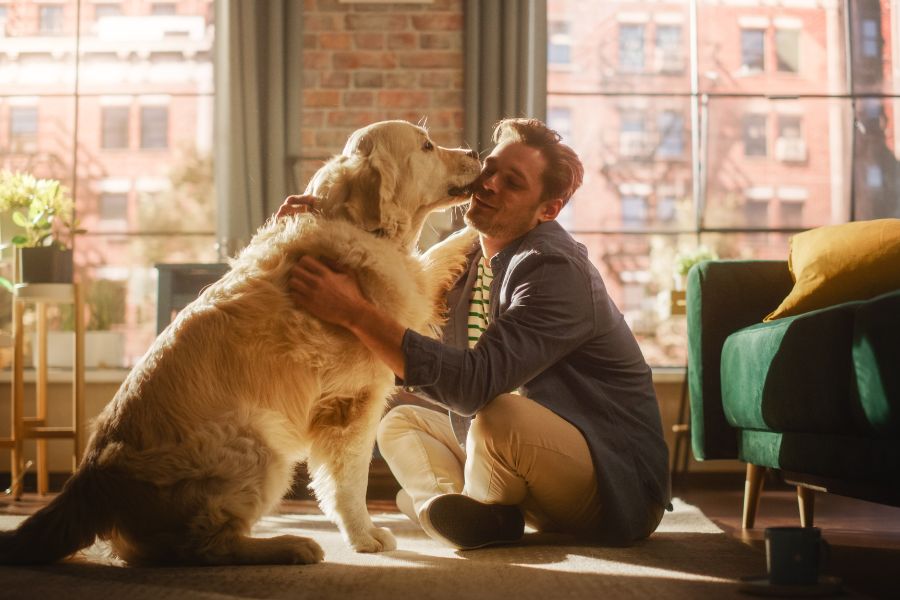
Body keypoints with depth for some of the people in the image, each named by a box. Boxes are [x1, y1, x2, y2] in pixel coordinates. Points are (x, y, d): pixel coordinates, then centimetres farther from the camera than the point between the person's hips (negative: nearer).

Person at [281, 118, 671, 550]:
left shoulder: (556, 270, -23)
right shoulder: (463, 253, 5)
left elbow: (476, 384, -33)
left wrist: (355, 313, -35)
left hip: (620, 485, -9)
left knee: (500, 415, -35)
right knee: (400, 424, 11)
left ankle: (474, 505, -3)